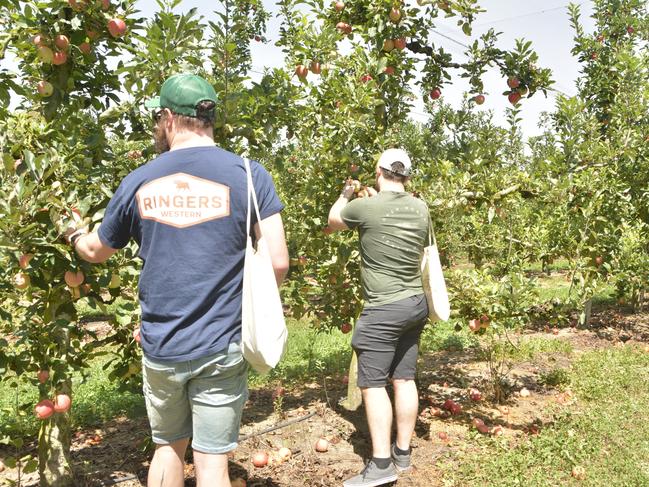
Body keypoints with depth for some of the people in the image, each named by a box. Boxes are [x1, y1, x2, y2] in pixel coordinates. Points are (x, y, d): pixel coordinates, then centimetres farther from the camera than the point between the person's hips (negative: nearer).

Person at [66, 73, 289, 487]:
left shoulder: (138, 182, -1)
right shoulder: (249, 174, -8)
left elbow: (96, 251, 15)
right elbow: (277, 265, -13)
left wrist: (76, 233, 37)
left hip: (159, 348, 3)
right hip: (220, 349, -2)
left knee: (169, 448, 22)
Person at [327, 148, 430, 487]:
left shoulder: (364, 207, -14)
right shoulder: (421, 209, 4)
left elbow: (332, 221, 6)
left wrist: (345, 195, 27)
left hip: (383, 310, -7)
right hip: (415, 304, 7)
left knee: (372, 383, 0)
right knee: (404, 380, 13)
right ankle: (402, 453, 24)